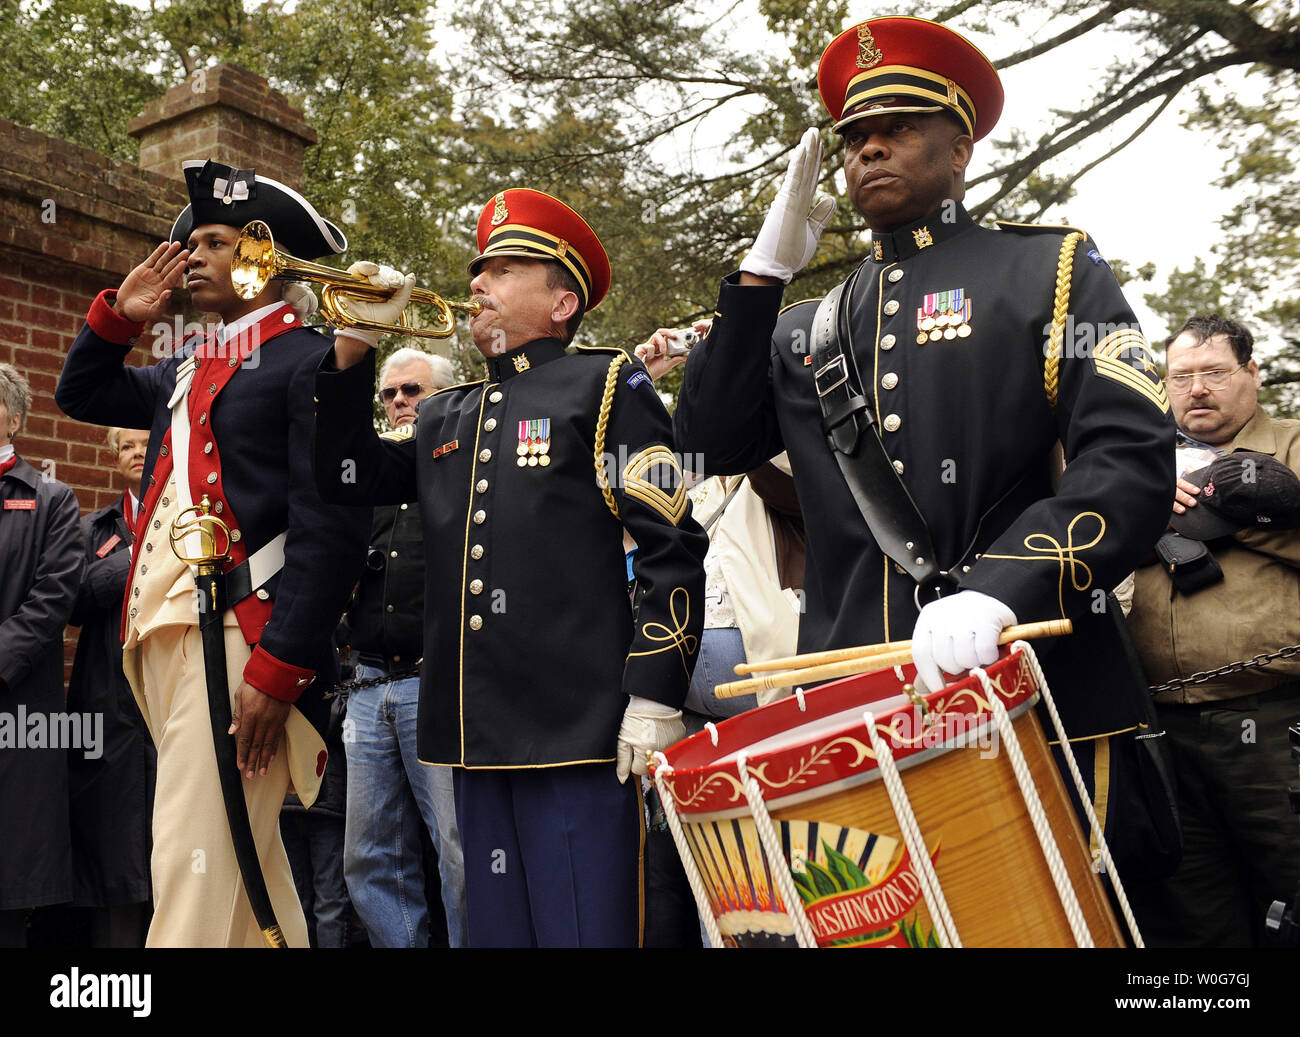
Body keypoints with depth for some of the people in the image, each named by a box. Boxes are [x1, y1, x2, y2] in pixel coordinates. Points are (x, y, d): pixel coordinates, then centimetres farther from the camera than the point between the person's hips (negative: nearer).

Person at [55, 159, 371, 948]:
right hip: (164, 632, 9)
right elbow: (83, 394, 35)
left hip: (240, 640, -9)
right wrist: (120, 315, 18)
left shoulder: (312, 360, -6)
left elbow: (333, 527, -15)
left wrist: (277, 670, -20)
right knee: (245, 860, 16)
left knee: (198, 865, -11)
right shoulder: (191, 369, 20)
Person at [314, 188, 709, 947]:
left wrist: (655, 700, -14)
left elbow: (674, 549, -6)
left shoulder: (604, 386, 1)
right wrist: (353, 349, 10)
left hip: (577, 736, -6)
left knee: (583, 928, -3)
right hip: (475, 736, 6)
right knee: (495, 927, 13)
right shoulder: (445, 419, 21)